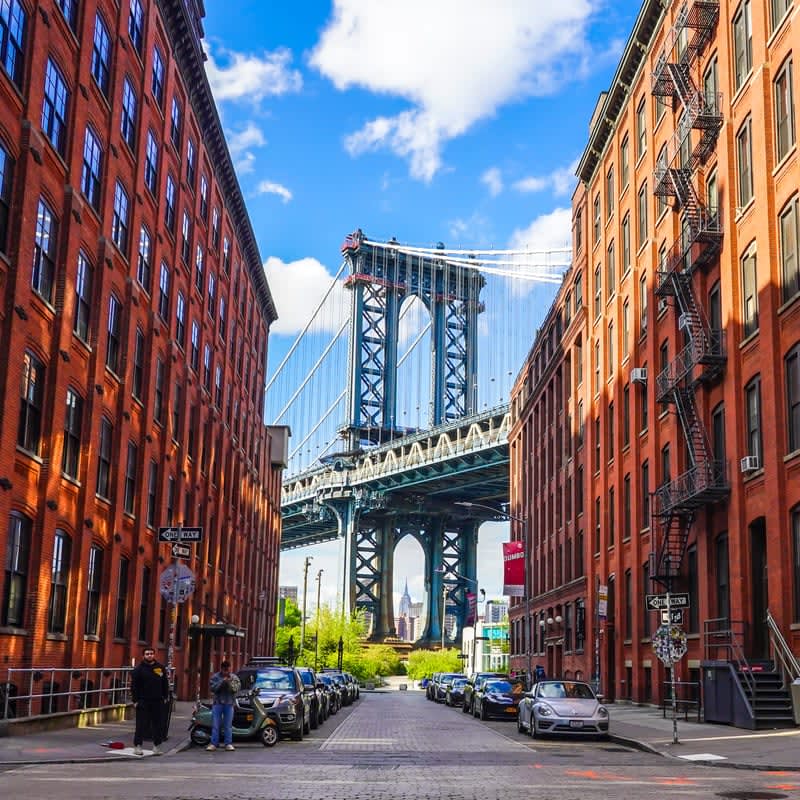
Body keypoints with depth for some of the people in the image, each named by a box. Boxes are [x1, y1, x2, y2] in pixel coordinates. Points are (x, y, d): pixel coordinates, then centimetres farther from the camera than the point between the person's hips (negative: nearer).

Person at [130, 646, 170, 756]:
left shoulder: (160, 668, 10)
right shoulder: (139, 669, -1)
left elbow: (165, 684, 16)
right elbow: (134, 686, -4)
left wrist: (166, 697, 9)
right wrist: (135, 700, -10)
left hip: (158, 701, 4)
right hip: (143, 702, -4)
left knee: (158, 724, 5)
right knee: (141, 724, -2)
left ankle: (156, 746, 14)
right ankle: (137, 746, 6)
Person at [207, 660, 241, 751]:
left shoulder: (234, 677, 5)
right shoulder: (215, 677, 1)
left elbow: (237, 688, -6)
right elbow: (213, 688, -11)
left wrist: (230, 683, -19)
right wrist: (222, 681, -19)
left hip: (229, 704, 1)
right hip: (217, 703, -1)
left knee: (228, 725, 2)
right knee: (215, 725, -1)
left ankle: (228, 744, 7)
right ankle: (214, 744, 3)